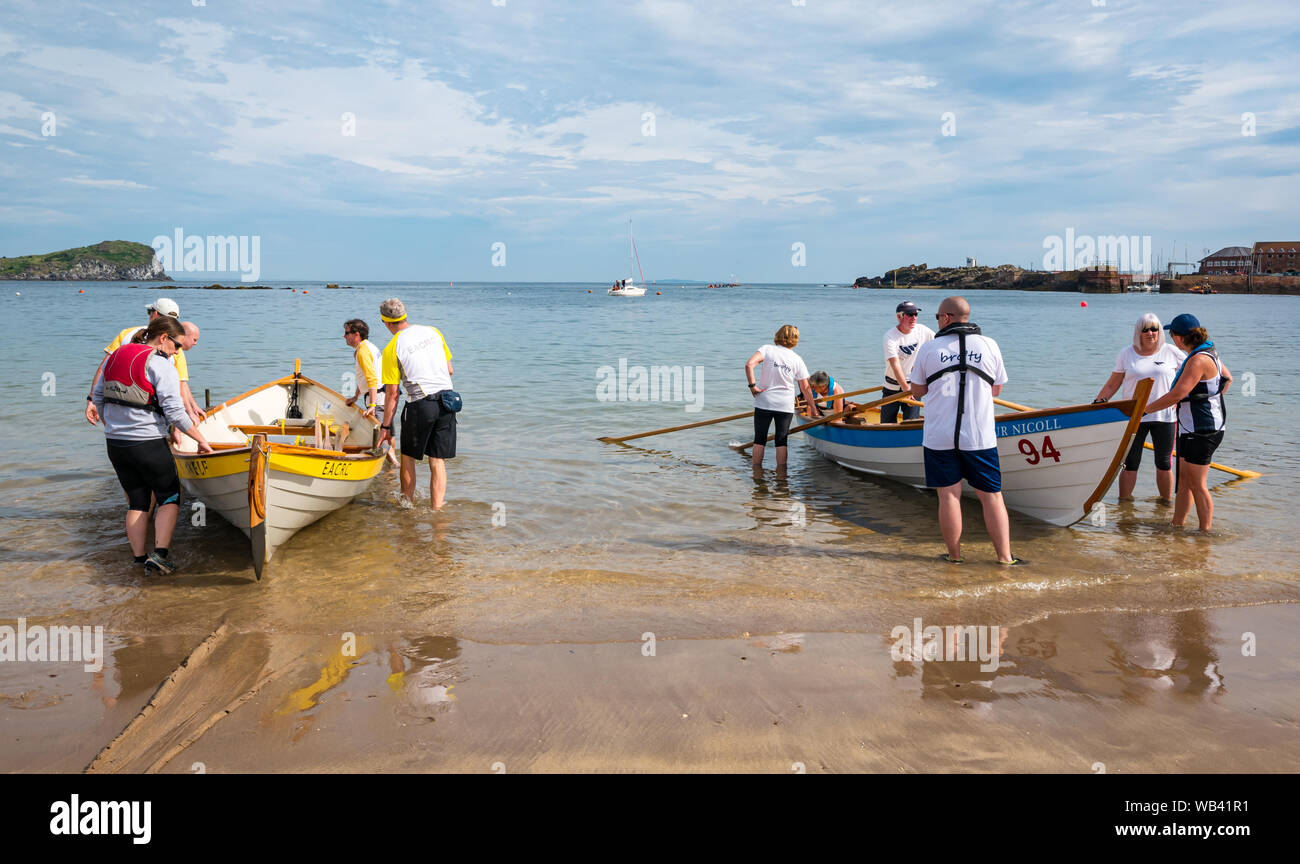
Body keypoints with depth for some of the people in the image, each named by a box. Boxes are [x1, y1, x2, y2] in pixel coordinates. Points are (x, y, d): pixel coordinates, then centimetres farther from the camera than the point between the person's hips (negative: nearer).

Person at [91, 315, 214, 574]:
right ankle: (160, 553, -6)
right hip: (148, 445, -7)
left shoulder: (115, 357, 10)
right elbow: (175, 413, -18)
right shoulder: (161, 365, -13)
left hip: (114, 443, 7)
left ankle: (139, 557, 14)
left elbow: (98, 399, 15)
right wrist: (202, 440, -9)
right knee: (169, 498, 7)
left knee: (137, 502, 15)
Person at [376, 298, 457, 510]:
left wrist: (385, 426, 4)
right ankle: (437, 510, 6)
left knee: (408, 457, 17)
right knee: (438, 461, 7)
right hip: (447, 400, 4)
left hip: (420, 405, -4)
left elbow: (392, 393, -4)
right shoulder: (433, 332, 8)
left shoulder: (392, 349, -5)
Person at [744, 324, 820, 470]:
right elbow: (805, 388, 5)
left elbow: (749, 364, -19)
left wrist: (752, 386, -11)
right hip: (786, 405, 1)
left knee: (760, 439, 9)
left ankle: (757, 472, 13)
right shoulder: (797, 359, 2)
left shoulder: (767, 349, -2)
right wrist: (813, 408, 14)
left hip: (764, 402, -1)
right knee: (781, 441, 9)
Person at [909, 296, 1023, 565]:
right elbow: (997, 389, 12)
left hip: (939, 437, -1)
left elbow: (917, 391, 8)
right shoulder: (989, 345, 2)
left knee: (949, 495, 5)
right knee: (991, 495, 7)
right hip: (980, 436, 1)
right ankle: (1004, 556, 8)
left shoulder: (928, 348, -2)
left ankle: (954, 555, 12)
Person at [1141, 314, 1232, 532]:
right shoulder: (1207, 353, 11)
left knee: (1197, 485, -2)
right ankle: (1177, 525, 21)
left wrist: (1146, 408, -15)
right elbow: (1228, 379, 26)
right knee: (1184, 480, 14)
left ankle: (1206, 532, 6)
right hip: (1192, 427, 10)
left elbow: (1177, 395, -24)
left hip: (1203, 430, -10)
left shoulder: (1199, 360, -21)